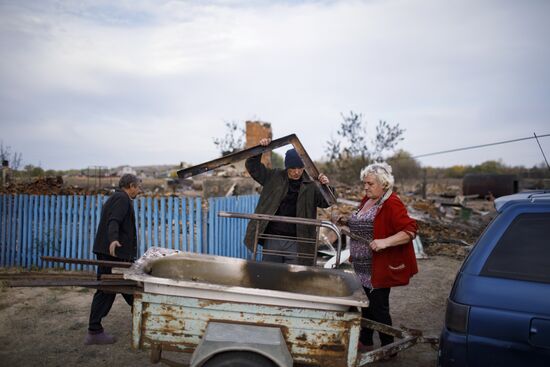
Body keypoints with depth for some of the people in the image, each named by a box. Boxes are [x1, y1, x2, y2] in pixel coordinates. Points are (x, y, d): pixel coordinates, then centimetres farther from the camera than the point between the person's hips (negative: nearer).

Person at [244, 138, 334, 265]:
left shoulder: (310, 185, 1)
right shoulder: (274, 177, 3)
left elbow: (326, 202, 1)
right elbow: (252, 166, 6)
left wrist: (326, 186, -18)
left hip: (295, 242, -1)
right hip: (272, 239, 1)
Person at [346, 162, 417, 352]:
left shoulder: (392, 204, -16)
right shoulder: (366, 200, 10)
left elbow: (410, 231, -23)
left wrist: (385, 242, -32)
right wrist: (347, 224, 9)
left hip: (380, 268, -8)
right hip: (363, 267, 8)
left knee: (378, 307, 2)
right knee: (367, 304, 18)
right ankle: (365, 342, 33)